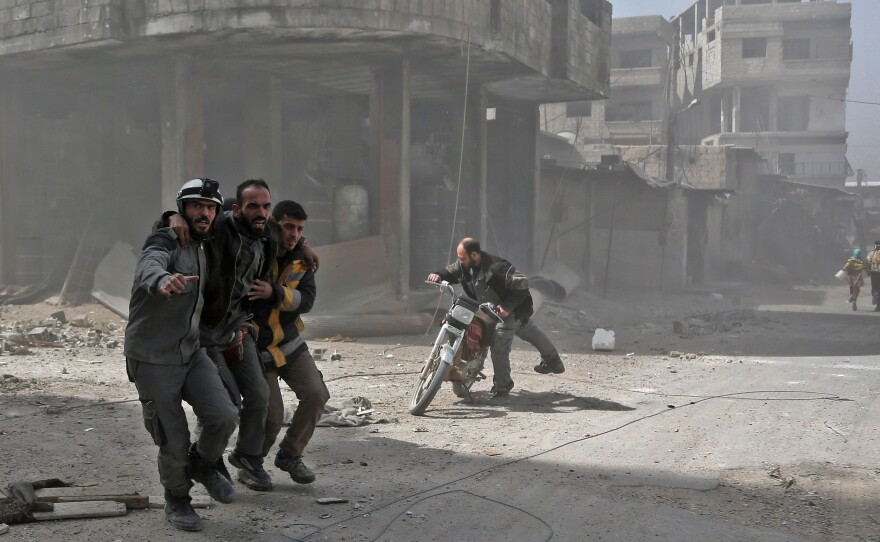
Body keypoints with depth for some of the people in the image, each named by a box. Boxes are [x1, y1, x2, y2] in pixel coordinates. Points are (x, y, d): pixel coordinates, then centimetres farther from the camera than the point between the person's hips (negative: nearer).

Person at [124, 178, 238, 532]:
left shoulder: (202, 251, 11)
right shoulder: (166, 241, -13)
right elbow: (148, 267, -38)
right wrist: (163, 280, -61)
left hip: (191, 352, 6)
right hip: (153, 359, -6)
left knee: (223, 417, -13)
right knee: (174, 443, -2)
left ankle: (202, 464, 17)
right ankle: (177, 500, 24)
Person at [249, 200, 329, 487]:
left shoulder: (302, 259, -1)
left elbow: (307, 300, -15)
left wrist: (275, 293, -32)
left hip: (290, 343, 5)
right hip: (255, 348, -5)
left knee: (316, 394, -5)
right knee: (271, 416, -9)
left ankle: (290, 455, 17)